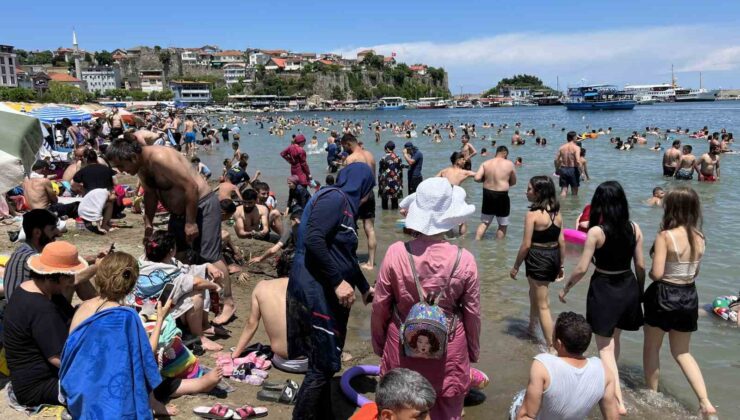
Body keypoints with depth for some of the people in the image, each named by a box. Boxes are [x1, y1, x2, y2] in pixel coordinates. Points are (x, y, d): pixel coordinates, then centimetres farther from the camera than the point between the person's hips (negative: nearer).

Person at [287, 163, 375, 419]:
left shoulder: (345, 205, 19)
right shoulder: (334, 198, -11)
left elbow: (346, 255, 30)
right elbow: (313, 240, -25)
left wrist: (364, 287, 39)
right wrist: (338, 281, -22)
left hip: (327, 293, 10)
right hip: (316, 292, -10)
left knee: (325, 363, 16)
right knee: (322, 366, -4)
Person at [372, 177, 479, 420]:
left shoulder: (396, 253, -16)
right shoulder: (463, 259, -16)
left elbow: (380, 306, -7)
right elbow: (472, 313, -5)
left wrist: (378, 345, 11)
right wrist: (473, 351, 13)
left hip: (402, 349, 0)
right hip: (449, 352, 0)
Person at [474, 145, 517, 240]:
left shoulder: (485, 163, 1)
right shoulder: (509, 164, -5)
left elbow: (477, 178, -8)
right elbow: (513, 182, 3)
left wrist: (486, 179, 10)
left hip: (487, 194, 4)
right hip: (502, 196, -4)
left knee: (484, 222, 17)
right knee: (503, 225, 12)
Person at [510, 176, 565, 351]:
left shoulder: (532, 214, -18)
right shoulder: (557, 213, 2)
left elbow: (526, 245, -16)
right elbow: (561, 241, 5)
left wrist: (515, 267, -6)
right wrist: (561, 265, 15)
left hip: (538, 258, -8)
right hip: (554, 257, 8)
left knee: (543, 306, 2)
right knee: (535, 293, 30)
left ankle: (551, 347, 6)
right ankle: (531, 328, 48)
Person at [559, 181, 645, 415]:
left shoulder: (596, 232, -18)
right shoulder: (634, 228, -5)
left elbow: (582, 268, -15)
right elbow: (641, 266, 1)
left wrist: (566, 289, 0)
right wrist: (640, 291, 17)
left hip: (604, 289, -5)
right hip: (628, 287, 5)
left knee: (604, 346, 5)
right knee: (614, 338, 25)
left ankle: (618, 401, 0)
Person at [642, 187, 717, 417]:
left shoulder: (665, 236, -20)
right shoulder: (699, 238, 0)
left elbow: (656, 274, -21)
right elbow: (694, 271, 8)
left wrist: (649, 271, -1)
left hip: (664, 296, -6)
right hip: (689, 297, 6)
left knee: (651, 347, 16)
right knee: (682, 352, 20)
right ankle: (706, 403, 11)